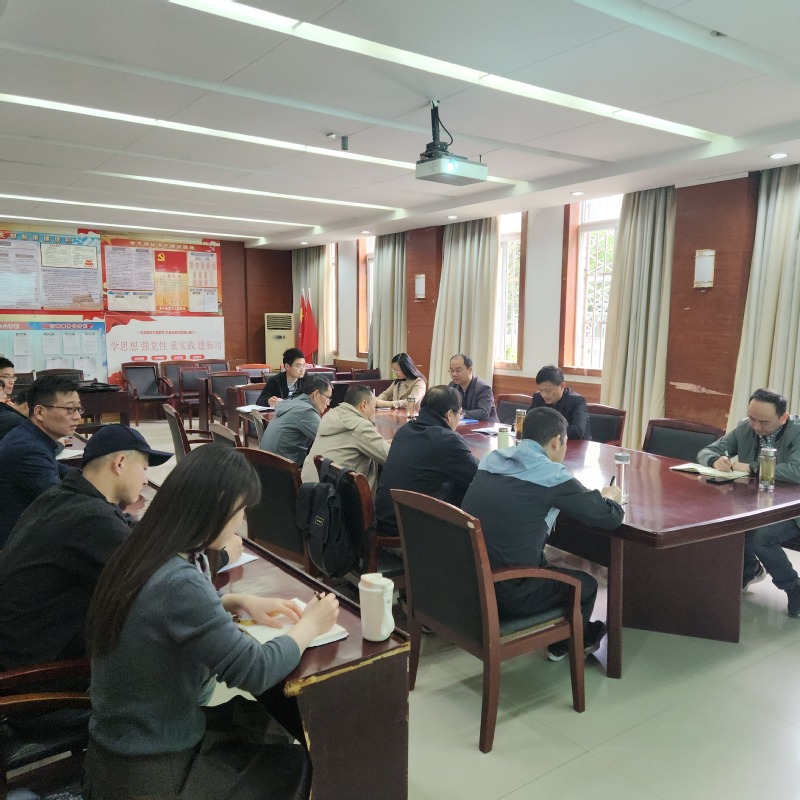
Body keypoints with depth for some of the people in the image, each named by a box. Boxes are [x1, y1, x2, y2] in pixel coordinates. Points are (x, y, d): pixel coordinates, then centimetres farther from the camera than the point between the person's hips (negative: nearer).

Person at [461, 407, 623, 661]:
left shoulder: (492, 458, 4)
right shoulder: (553, 476, -14)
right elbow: (611, 518, -5)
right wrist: (610, 497, 18)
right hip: (507, 594, -6)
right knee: (585, 584, 20)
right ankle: (564, 644, 45)